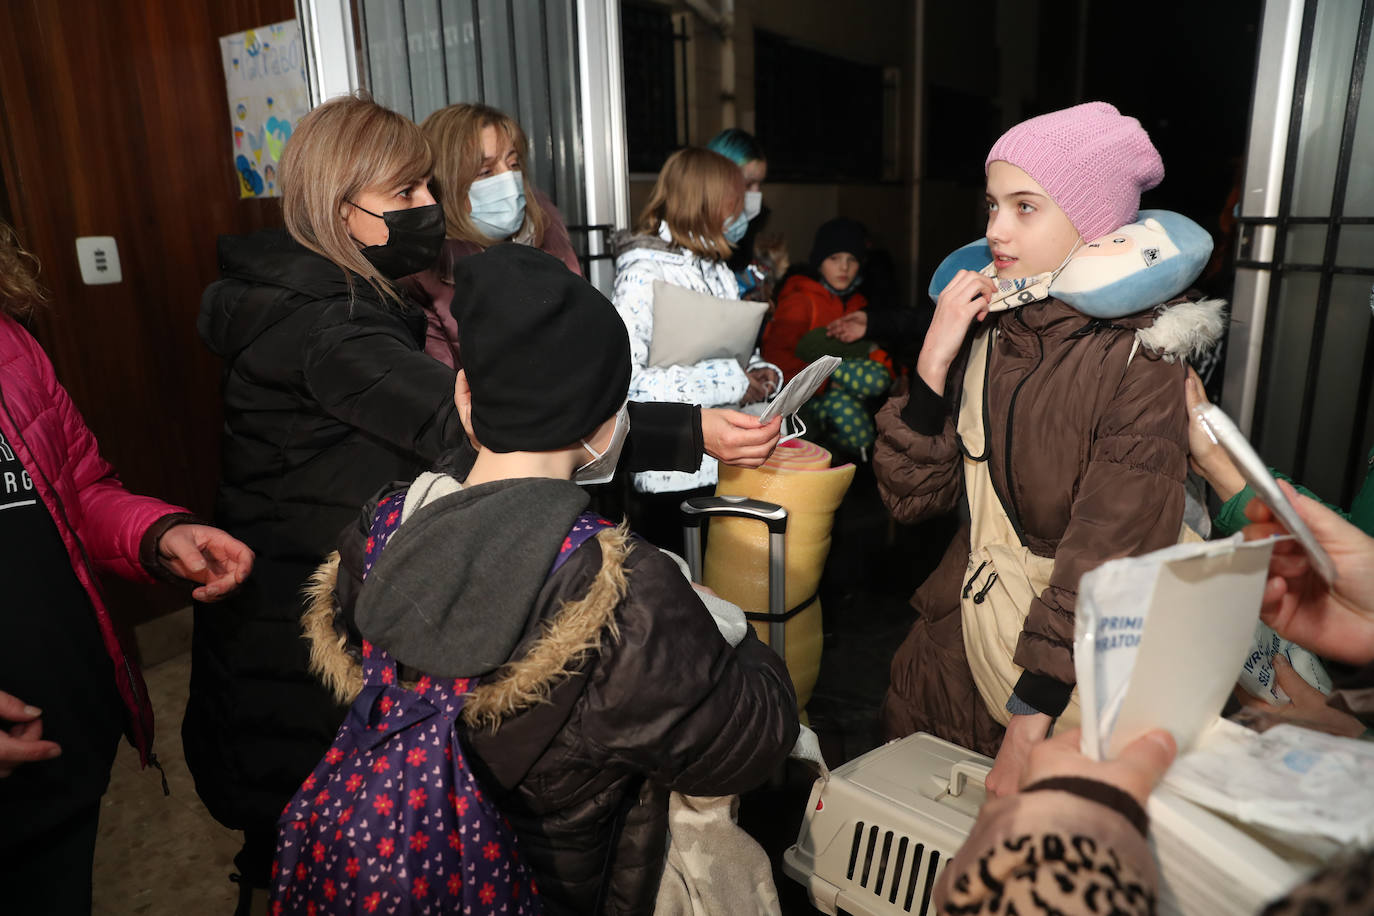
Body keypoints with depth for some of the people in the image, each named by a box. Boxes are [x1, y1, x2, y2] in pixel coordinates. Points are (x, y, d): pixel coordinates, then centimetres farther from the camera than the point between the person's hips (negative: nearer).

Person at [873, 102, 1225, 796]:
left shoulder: (1138, 361, -17)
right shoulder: (982, 328, -2)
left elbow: (1106, 569, -22)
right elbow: (910, 496, -4)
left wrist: (1028, 732, -25)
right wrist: (934, 362, -17)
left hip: (1073, 664, -4)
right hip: (959, 630, 5)